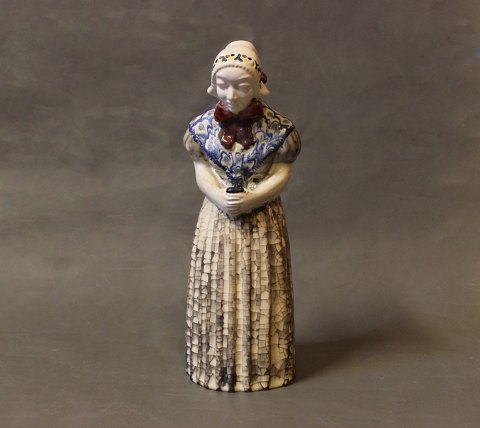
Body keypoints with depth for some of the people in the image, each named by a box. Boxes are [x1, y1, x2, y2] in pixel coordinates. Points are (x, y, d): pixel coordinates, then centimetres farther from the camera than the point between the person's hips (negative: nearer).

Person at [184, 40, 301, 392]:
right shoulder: (204, 126, -4)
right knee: (217, 290, 7)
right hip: (218, 219, 2)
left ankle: (263, 364, 23)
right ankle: (218, 364, 24)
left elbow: (281, 174, -8)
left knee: (260, 291, 6)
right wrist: (222, 199, -20)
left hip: (263, 221, -1)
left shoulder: (277, 128, -10)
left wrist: (250, 199, -22)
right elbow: (202, 173, -1)